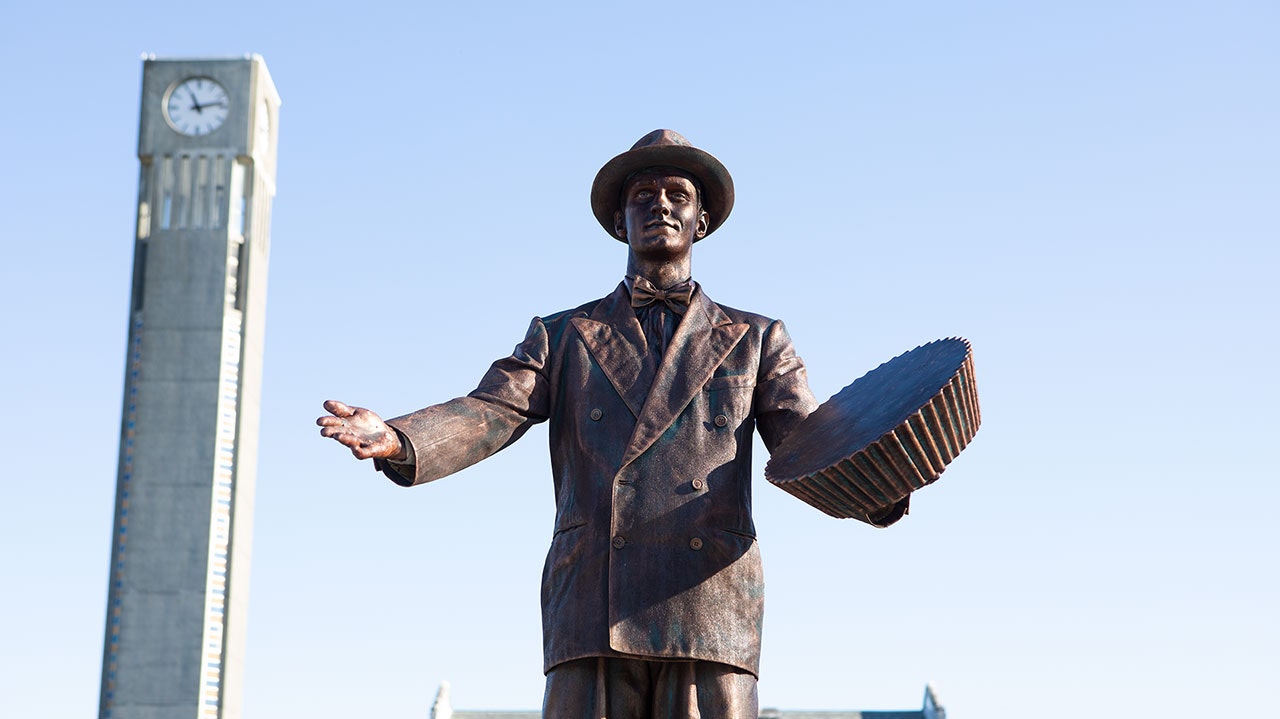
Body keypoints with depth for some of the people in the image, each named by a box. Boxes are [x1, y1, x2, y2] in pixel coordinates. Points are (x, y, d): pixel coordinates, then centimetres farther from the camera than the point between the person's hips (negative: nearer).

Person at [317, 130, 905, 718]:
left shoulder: (755, 342, 21)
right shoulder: (562, 337, 21)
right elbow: (489, 415, 6)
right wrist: (396, 441, -17)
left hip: (710, 620, 0)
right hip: (592, 620, 0)